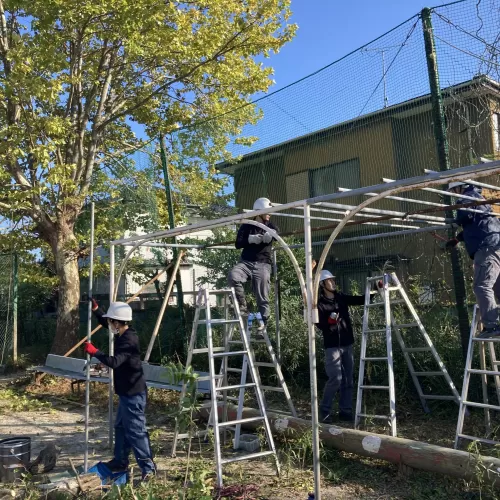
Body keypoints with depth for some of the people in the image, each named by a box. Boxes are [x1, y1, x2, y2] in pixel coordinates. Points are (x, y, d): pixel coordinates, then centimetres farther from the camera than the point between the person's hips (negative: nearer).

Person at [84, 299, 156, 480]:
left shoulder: (128, 341, -23)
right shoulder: (123, 335, 7)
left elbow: (114, 362, -35)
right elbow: (106, 324, 24)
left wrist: (94, 352, -25)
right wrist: (95, 309, 12)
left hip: (133, 393, -11)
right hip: (127, 392, 11)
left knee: (136, 431, -7)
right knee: (121, 426, 21)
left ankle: (148, 467, -2)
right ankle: (120, 462, 35)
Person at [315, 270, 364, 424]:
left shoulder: (341, 297, 9)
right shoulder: (319, 302, -6)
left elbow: (361, 300, 11)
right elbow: (319, 324, -11)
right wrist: (329, 321, -30)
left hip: (347, 344, 6)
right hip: (332, 346, -6)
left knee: (348, 379, 8)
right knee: (335, 379, -11)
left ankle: (345, 411, 18)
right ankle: (324, 411, 4)